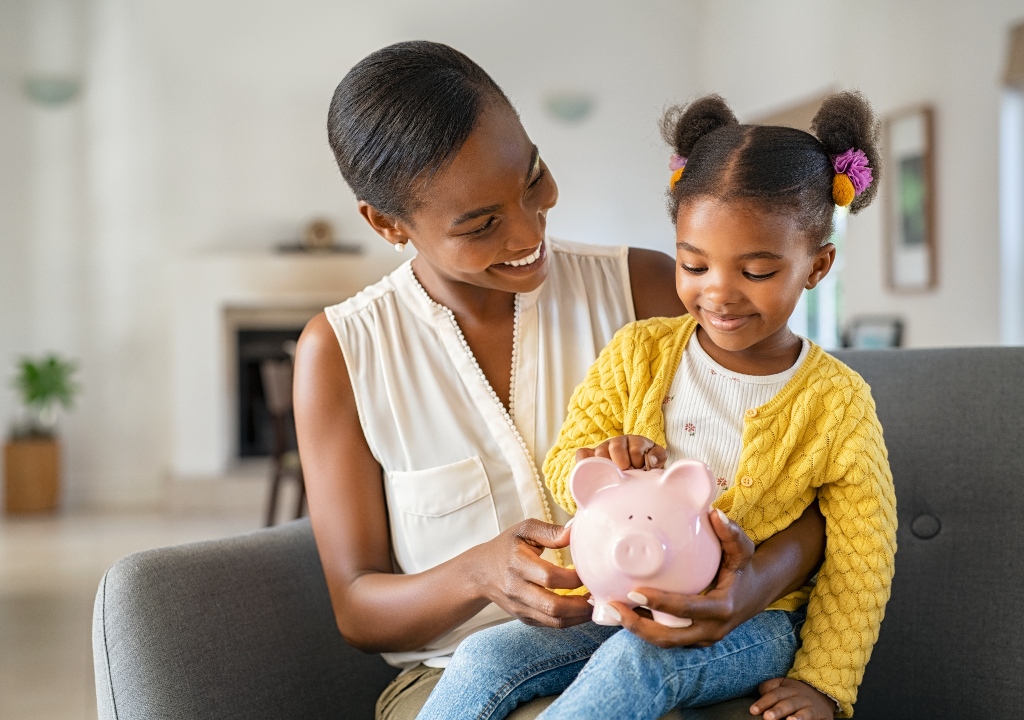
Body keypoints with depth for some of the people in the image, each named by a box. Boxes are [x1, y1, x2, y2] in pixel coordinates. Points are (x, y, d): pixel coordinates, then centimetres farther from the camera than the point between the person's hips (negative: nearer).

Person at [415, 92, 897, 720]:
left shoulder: (837, 403, -5)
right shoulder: (638, 353, 2)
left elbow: (859, 562, -1)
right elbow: (562, 465, 3)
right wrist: (598, 467, -22)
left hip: (750, 622, -3)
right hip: (623, 602, 3)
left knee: (636, 662, -35)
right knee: (486, 659, -20)